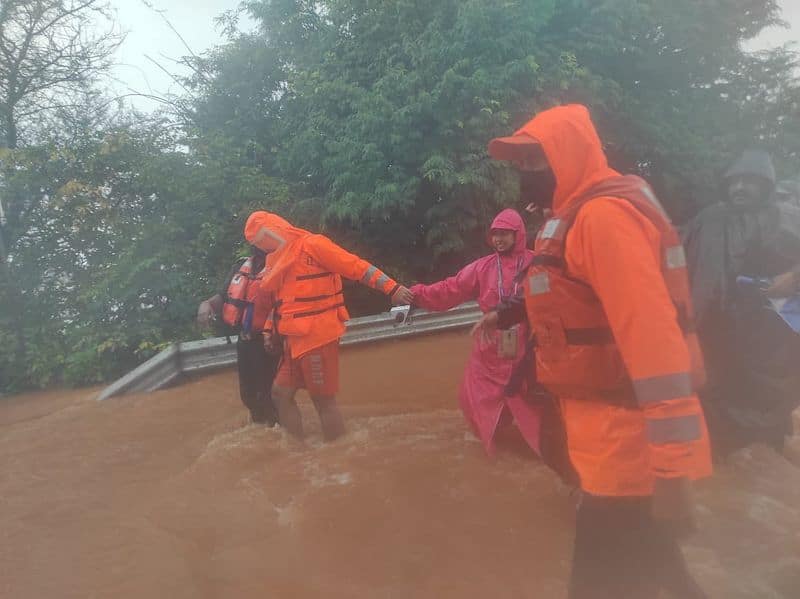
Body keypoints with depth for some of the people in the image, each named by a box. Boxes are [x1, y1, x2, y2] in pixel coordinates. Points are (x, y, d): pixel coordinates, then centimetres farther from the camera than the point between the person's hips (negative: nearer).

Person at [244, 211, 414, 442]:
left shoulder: (311, 244, -10)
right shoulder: (277, 260, 17)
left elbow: (356, 266, -14)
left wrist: (392, 288, -20)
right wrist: (270, 331, 17)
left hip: (318, 335, -9)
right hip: (296, 338, 9)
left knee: (323, 399, -4)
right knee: (281, 392, 10)